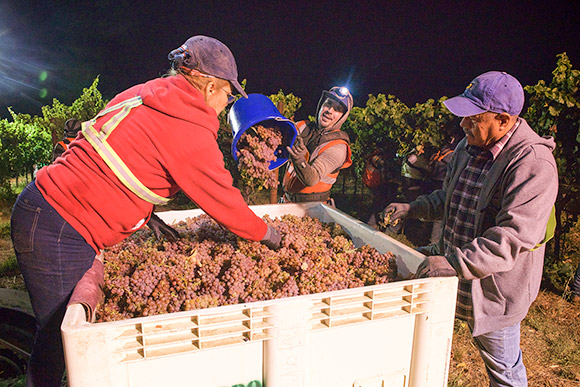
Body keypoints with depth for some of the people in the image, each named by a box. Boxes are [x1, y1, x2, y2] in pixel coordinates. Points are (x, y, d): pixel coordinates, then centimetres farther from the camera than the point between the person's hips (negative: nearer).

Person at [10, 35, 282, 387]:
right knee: (62, 339, 5)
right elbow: (223, 201, -10)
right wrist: (265, 232, 6)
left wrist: (143, 214, 16)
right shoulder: (189, 132, -17)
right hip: (58, 234, -9)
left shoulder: (142, 95, 10)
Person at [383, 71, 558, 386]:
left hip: (493, 285, -7)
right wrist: (412, 208, 3)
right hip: (453, 263, 8)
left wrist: (456, 264, -39)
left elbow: (514, 235, -32)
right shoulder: (469, 147, 3)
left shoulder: (534, 163, -24)